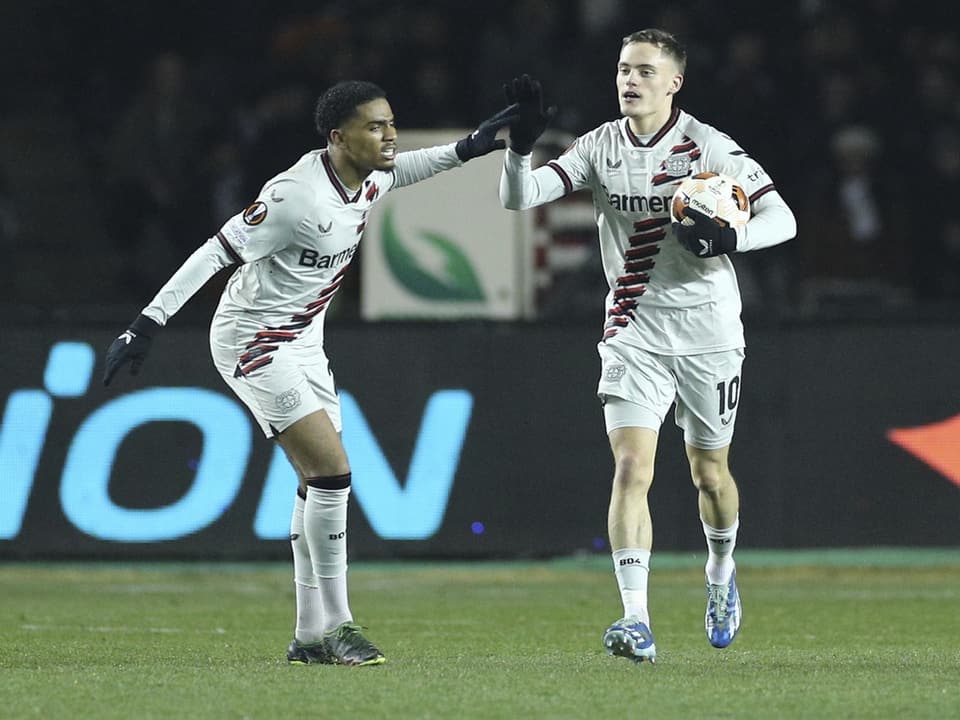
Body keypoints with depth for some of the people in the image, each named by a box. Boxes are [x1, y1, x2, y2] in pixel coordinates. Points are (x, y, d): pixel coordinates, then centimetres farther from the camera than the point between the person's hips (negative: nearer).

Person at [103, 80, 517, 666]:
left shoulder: (371, 178, -2)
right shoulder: (297, 197, -28)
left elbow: (399, 169, 25)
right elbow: (216, 253, -26)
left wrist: (469, 148, 14)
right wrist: (148, 324, -28)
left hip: (302, 341, 9)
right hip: (253, 344, -9)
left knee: (322, 484, 8)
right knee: (333, 470, -17)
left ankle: (311, 636, 13)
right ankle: (336, 624, -9)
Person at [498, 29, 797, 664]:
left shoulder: (708, 146, -9)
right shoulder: (600, 147, 0)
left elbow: (781, 218, -9)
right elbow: (518, 199, -5)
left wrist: (728, 237, -28)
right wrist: (521, 145, -24)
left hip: (708, 331, -1)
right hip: (634, 334, 1)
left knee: (711, 474, 12)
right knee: (631, 468, -15)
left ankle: (721, 575, 43)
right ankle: (636, 623, -20)